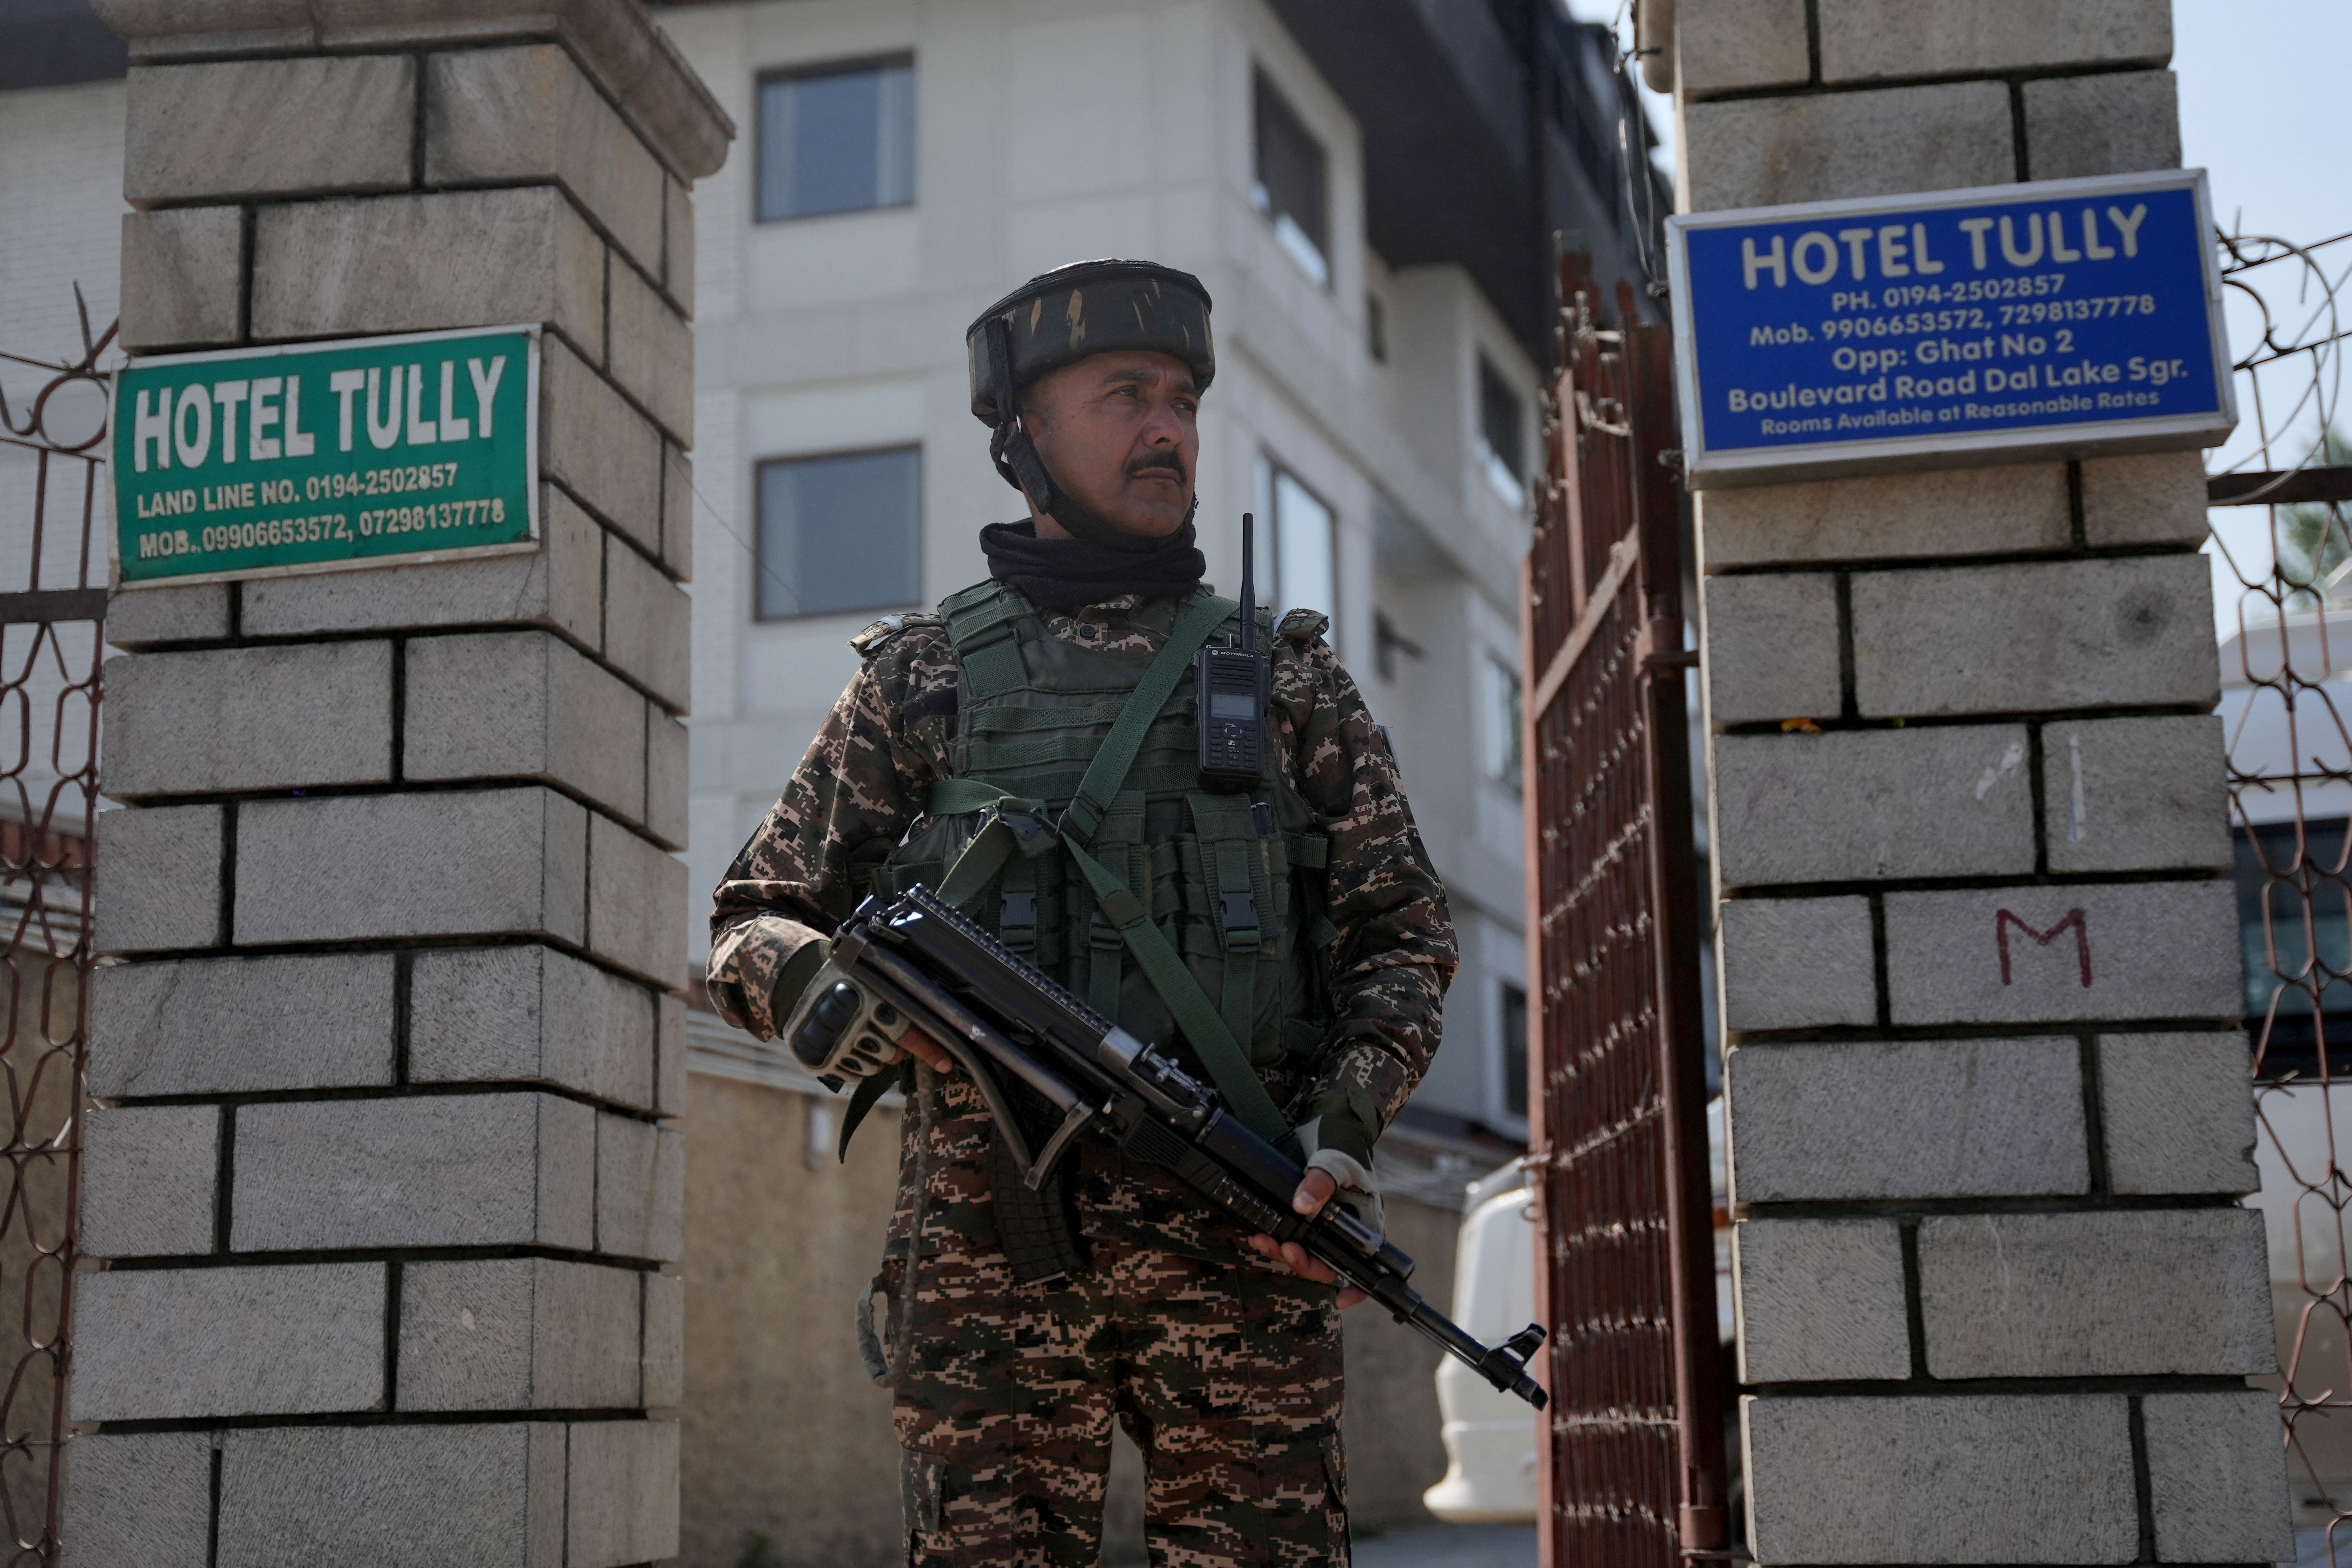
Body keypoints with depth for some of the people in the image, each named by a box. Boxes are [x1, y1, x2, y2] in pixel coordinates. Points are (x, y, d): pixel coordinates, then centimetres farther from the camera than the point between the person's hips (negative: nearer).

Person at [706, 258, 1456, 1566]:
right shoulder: (926, 676, 12)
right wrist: (834, 979, -11)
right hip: (987, 1240, 0)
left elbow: (1404, 929, 11)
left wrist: (1347, 1119, -6)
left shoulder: (1285, 675, 15)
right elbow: (753, 927, 13)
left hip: (1243, 1230, 1)